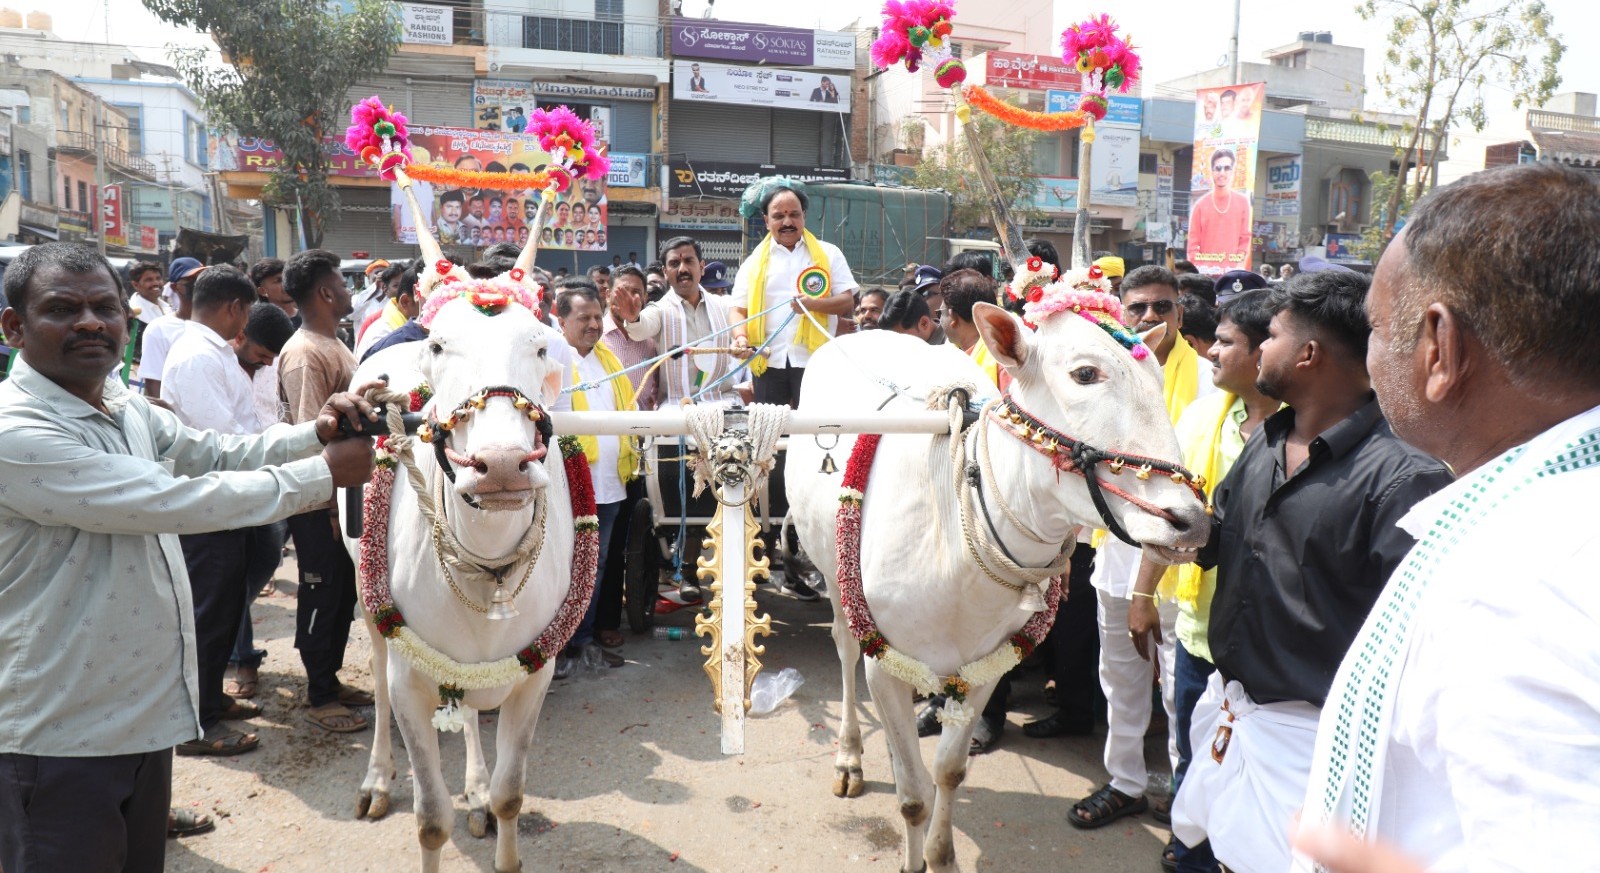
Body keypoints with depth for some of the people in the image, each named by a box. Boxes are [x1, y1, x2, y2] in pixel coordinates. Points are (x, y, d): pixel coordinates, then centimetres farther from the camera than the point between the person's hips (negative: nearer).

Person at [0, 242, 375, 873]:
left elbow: (222, 454, 14)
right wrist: (325, 473, -18)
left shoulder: (130, 411, 6)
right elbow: (172, 502, -25)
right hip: (59, 742, -8)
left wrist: (316, 433, -6)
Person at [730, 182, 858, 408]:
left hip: (814, 360, -2)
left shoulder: (828, 254, 9)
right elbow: (739, 310, 8)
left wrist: (814, 304, -17)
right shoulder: (754, 262, 12)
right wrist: (741, 337, -13)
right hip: (768, 362, 2)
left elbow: (847, 303, 2)